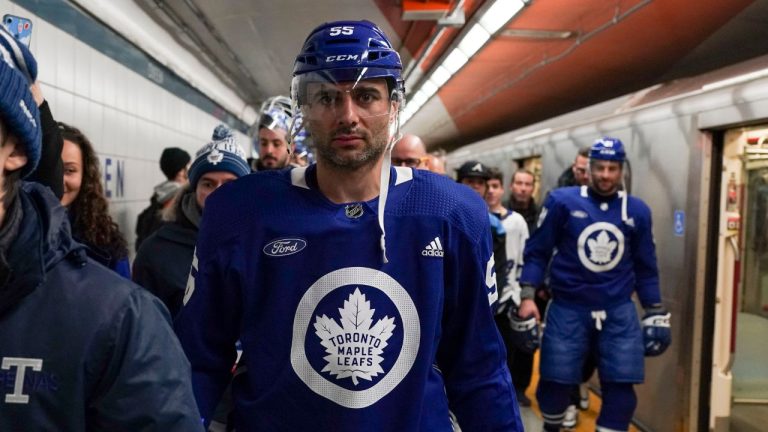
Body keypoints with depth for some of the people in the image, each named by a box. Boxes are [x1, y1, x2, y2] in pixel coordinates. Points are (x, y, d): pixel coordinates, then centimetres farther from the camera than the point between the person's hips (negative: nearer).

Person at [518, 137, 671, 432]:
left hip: (618, 310, 2)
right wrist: (528, 296, -9)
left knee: (621, 387, -1)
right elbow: (537, 251, -2)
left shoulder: (637, 211, 3)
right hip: (568, 308, -2)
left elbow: (645, 266, 13)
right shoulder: (562, 201, -7)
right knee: (555, 382, 2)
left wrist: (654, 310, 13)